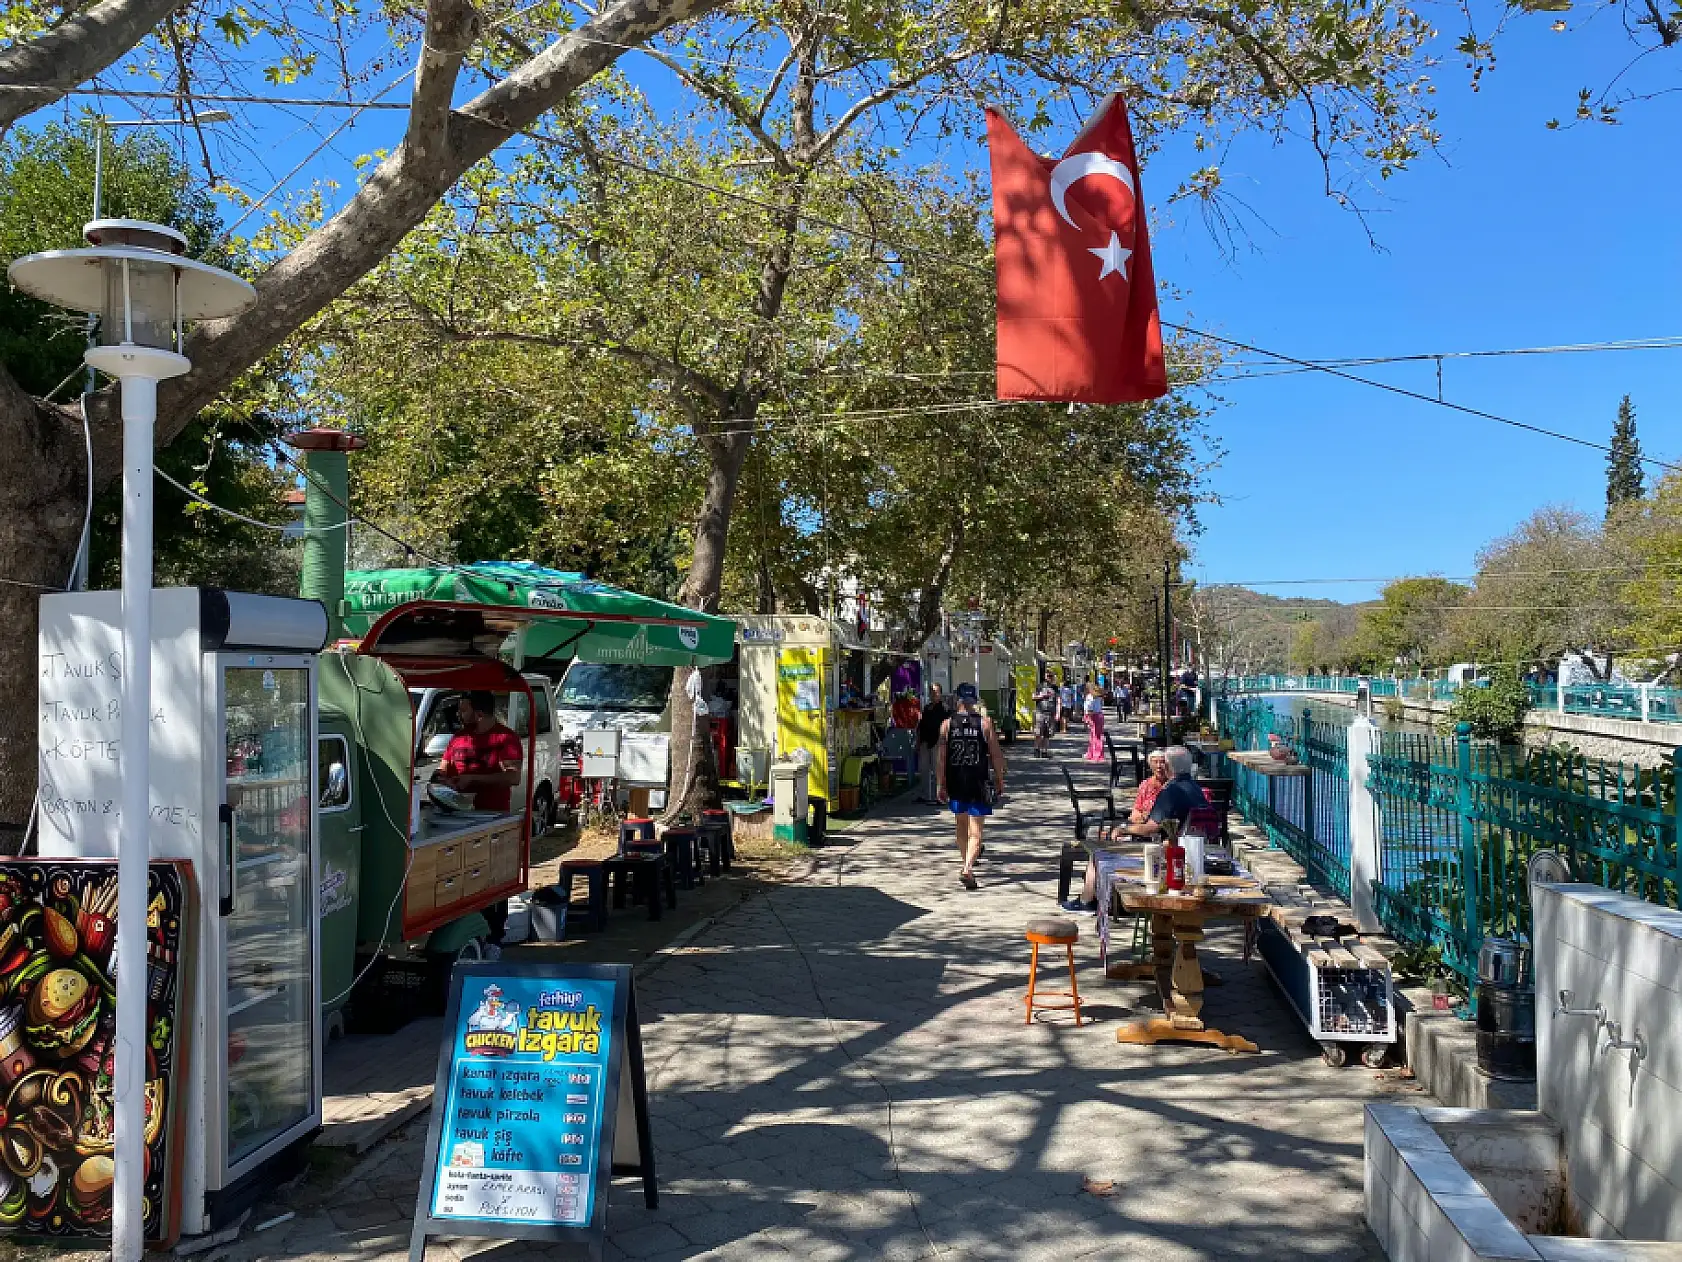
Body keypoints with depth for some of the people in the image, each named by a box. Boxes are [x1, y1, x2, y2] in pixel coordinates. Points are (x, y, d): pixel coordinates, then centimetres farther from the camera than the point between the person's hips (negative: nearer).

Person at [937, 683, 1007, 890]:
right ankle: (968, 868, -18)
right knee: (975, 830, -1)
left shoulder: (947, 724, -2)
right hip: (978, 783, -2)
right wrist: (999, 781, 7)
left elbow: (941, 757, -2)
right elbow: (996, 755, -3)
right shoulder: (985, 723, -5)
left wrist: (941, 784, 5)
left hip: (955, 782, 2)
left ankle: (967, 863, 33)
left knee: (961, 825, 21)